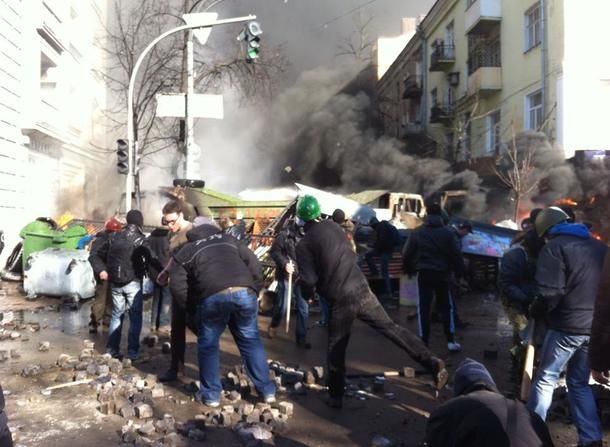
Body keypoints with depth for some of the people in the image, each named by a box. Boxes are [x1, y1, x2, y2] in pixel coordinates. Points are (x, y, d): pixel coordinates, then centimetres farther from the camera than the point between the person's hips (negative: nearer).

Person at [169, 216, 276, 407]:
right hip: (244, 292, 2)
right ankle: (267, 390, 21)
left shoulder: (186, 251, 25)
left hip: (213, 296, -2)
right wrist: (255, 290, 26)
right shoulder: (229, 239, 29)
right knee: (251, 340, 18)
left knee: (208, 344, 18)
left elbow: (177, 285, 16)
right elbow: (254, 264, 19)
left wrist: (189, 306, 28)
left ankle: (211, 394, 23)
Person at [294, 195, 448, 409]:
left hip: (340, 301, -3)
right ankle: (432, 362, -4)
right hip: (361, 290, 4)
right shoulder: (333, 226, 8)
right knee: (390, 327, 5)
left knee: (336, 349, 13)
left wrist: (307, 295, 10)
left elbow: (309, 280, -11)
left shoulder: (304, 245, -7)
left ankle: (336, 396, 24)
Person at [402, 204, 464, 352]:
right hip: (442, 274, 0)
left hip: (424, 274, 0)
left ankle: (424, 342, 4)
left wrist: (409, 270, 18)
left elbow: (407, 254, 4)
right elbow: (457, 255, -4)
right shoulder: (447, 233, -3)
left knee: (423, 308, 5)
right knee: (447, 306, 13)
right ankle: (450, 340, 10)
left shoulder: (417, 233, 0)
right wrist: (459, 273, 8)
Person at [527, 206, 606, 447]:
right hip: (595, 327, 6)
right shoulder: (599, 247, 12)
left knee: (545, 380, 7)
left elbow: (550, 294, -16)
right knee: (579, 383, 19)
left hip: (567, 325, -6)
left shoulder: (554, 247, -8)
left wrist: (534, 311, 0)